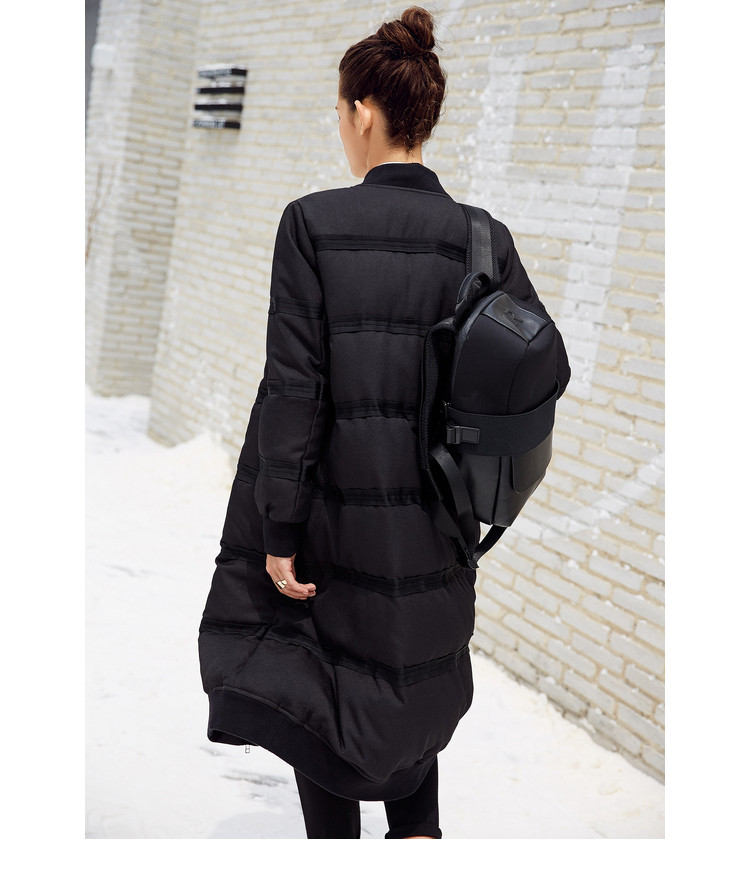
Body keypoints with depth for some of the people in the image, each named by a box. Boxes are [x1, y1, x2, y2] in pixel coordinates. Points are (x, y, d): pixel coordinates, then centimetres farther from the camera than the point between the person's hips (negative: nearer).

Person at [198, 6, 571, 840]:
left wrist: (281, 532, -10)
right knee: (416, 674, 27)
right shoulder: (480, 235, -4)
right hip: (436, 519, 4)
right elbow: (547, 366, -1)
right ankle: (418, 831, 17)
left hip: (339, 504, -3)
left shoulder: (315, 221, -14)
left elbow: (294, 384, -15)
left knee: (324, 690, 17)